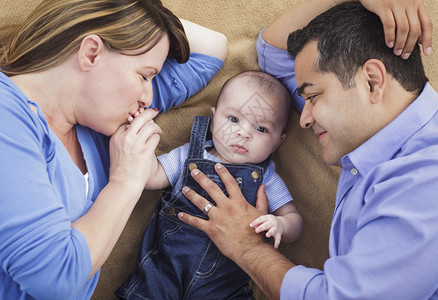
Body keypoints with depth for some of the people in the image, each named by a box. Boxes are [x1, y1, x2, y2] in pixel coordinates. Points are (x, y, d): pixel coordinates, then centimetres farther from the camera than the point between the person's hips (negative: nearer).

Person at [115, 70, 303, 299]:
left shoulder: (264, 177, 6)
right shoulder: (189, 156, 8)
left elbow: (294, 219, 5)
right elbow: (149, 177, 5)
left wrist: (279, 225, -17)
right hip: (164, 266, 0)